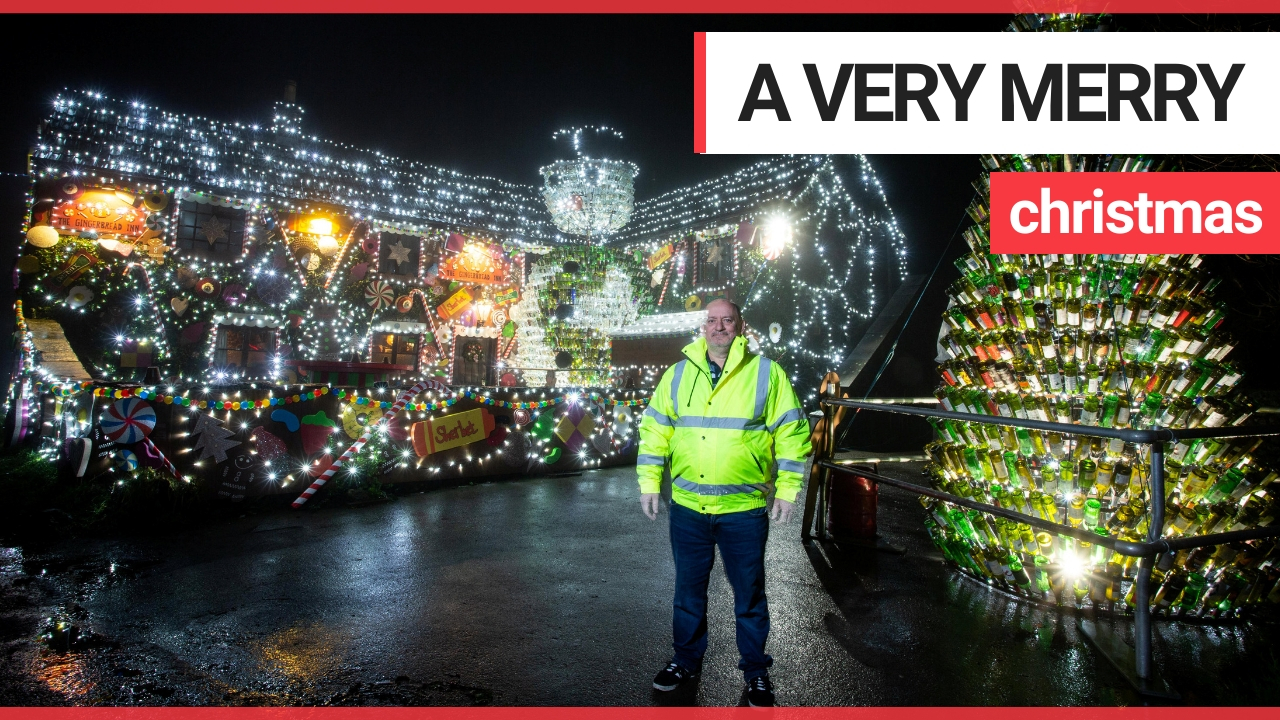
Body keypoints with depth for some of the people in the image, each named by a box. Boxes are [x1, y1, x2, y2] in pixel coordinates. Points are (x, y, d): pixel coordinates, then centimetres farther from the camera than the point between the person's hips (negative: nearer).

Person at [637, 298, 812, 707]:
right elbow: (654, 429, 8)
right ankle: (687, 660, 37)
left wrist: (787, 489, -5)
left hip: (745, 509, -2)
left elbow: (791, 433, -2)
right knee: (688, 590, 17)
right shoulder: (678, 374, 5)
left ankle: (756, 671, 32)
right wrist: (649, 482, 4)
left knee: (749, 594, 12)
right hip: (687, 508, 3)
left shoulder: (767, 373, -3)